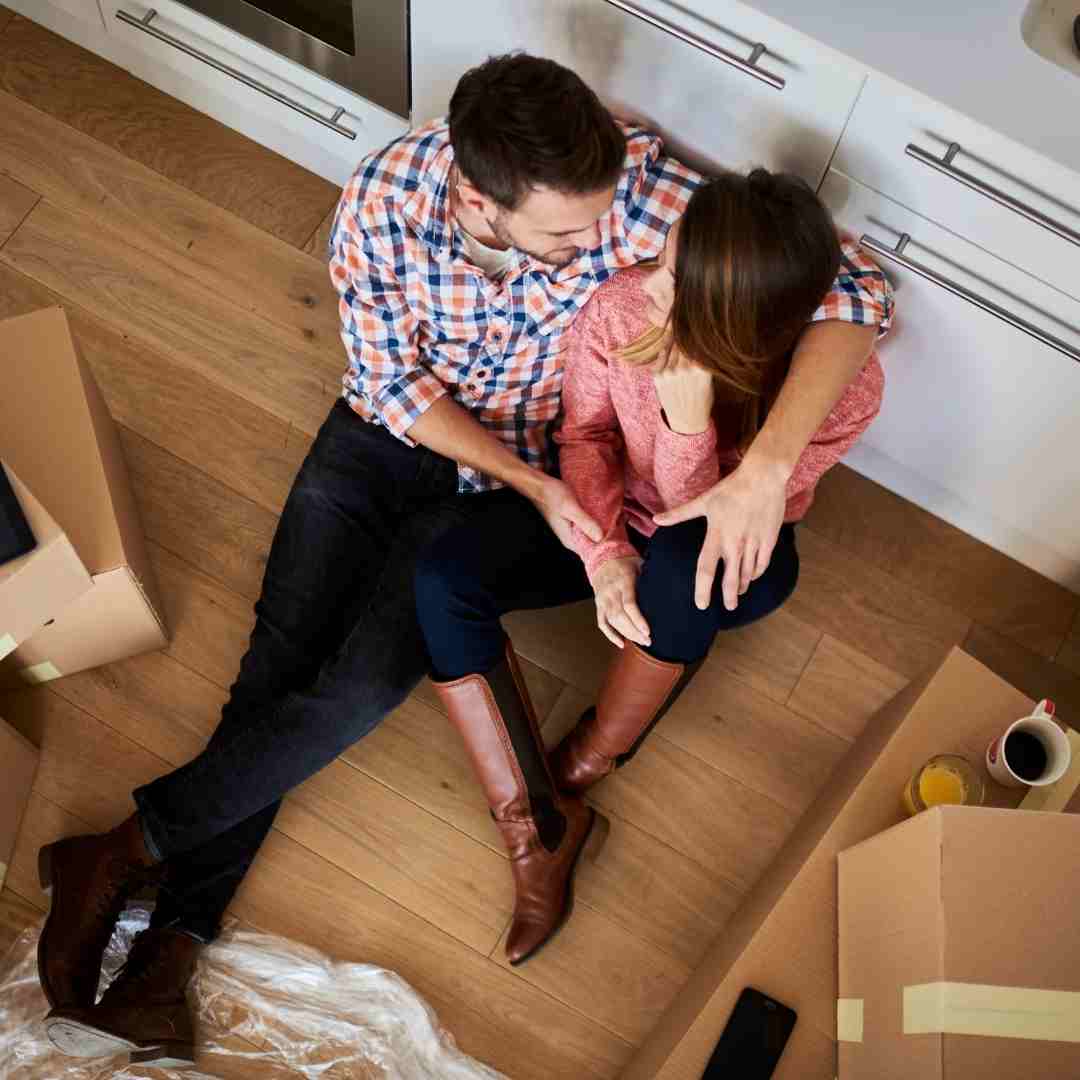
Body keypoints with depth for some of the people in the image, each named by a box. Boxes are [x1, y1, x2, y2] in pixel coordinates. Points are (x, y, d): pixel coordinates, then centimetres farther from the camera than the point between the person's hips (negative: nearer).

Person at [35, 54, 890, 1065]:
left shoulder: (635, 182, -31)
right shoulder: (383, 198, -26)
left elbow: (845, 294, -33)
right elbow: (394, 383, -13)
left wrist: (763, 468, -47)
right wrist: (533, 483, -26)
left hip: (515, 473, -1)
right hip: (387, 429, 2)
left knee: (364, 685, -17)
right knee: (277, 664, -7)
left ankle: (124, 851, 1)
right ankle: (163, 963, 3)